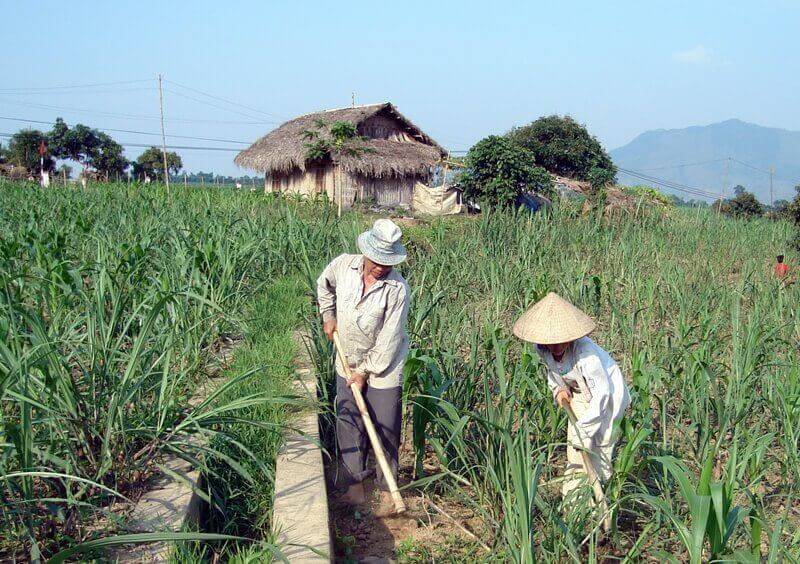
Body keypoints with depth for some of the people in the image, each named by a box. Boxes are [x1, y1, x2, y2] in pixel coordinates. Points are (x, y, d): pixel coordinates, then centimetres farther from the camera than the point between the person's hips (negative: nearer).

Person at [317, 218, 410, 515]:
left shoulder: (397, 289, -25)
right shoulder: (343, 265, -13)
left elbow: (388, 340, -20)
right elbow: (324, 284, 13)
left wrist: (365, 371, -16)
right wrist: (328, 316, 10)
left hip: (383, 367, -4)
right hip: (348, 362, 5)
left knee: (386, 431, 3)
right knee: (348, 425, 11)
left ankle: (387, 490, 19)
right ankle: (355, 486, 25)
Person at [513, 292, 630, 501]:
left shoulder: (585, 352, -37)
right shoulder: (543, 349, -17)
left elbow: (602, 393, -32)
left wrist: (585, 427, -30)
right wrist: (558, 389, -12)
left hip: (606, 393, -6)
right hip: (580, 394, 6)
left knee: (597, 446, -8)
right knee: (574, 444, 10)